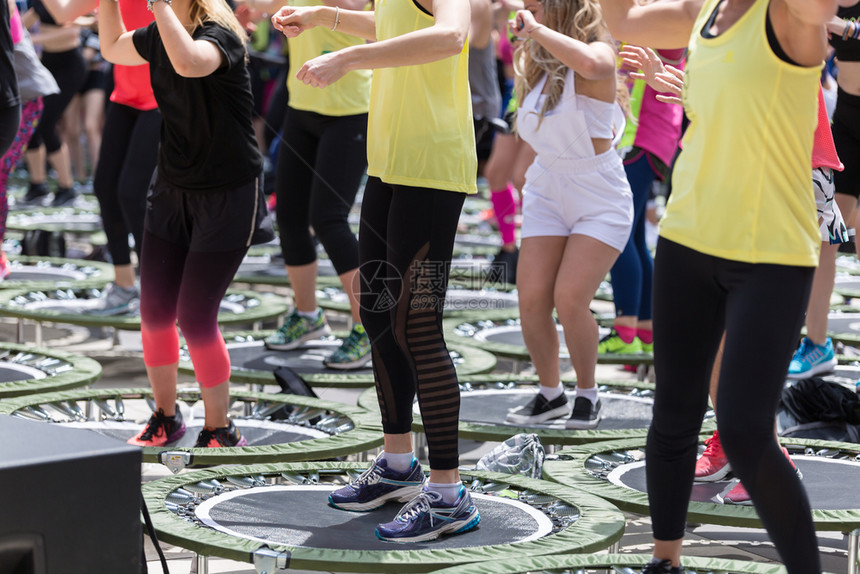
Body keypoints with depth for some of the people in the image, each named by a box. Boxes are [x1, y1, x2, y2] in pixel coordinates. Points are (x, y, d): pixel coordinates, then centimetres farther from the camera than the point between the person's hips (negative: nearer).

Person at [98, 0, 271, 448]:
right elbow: (112, 48, 23)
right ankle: (165, 418, 28)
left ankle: (220, 432, 13)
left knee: (195, 319, -6)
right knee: (155, 311, 7)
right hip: (172, 189, 7)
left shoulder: (220, 36, -21)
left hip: (227, 196, -7)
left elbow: (187, 63, -45)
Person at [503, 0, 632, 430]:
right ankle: (549, 393, 15)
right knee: (531, 299, -5)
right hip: (546, 192, 6)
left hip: (599, 198, -6)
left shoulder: (599, 52, -16)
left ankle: (587, 395, 6)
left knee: (569, 299, -16)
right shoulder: (534, 62, 4)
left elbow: (588, 63, -45)